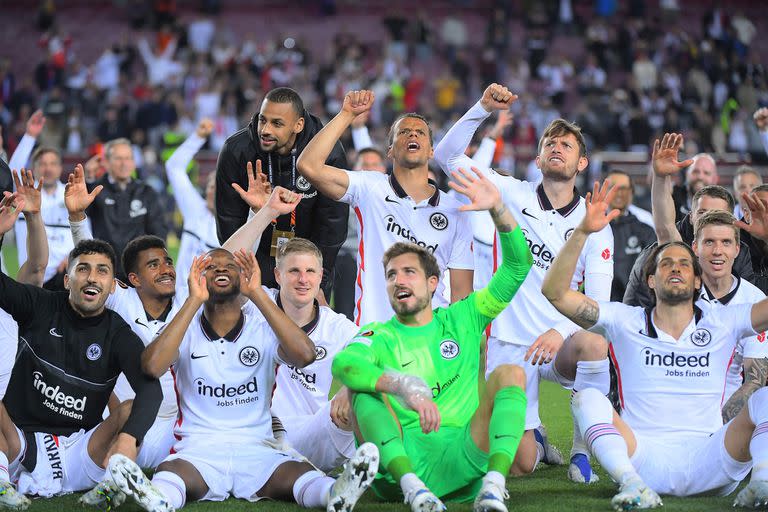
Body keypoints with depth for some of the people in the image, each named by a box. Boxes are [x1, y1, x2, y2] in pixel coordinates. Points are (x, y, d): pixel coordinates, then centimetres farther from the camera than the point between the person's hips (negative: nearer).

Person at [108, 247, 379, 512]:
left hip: (257, 449, 1)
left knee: (300, 474, -32)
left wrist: (257, 293, -13)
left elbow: (305, 355, -14)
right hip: (198, 449, -1)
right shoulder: (185, 330, 8)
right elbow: (152, 366, -13)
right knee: (170, 472, -36)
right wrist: (194, 300, -12)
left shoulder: (262, 328, 8)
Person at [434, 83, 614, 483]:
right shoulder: (514, 195, 2)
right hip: (509, 345, 0)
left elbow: (597, 304, -8)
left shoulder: (594, 225, 0)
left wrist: (561, 332, -27)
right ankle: (534, 437, 33)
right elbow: (448, 156, -2)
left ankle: (582, 449, -16)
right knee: (520, 465, -7)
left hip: (560, 344, 0)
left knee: (594, 344, -38)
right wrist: (483, 109, -13)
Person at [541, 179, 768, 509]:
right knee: (588, 399, -24)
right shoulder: (626, 321, 11)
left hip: (708, 464, 1)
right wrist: (583, 232, -10)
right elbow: (554, 291, 2)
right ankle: (632, 484, -44)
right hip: (644, 458, -1)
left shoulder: (722, 323, 13)